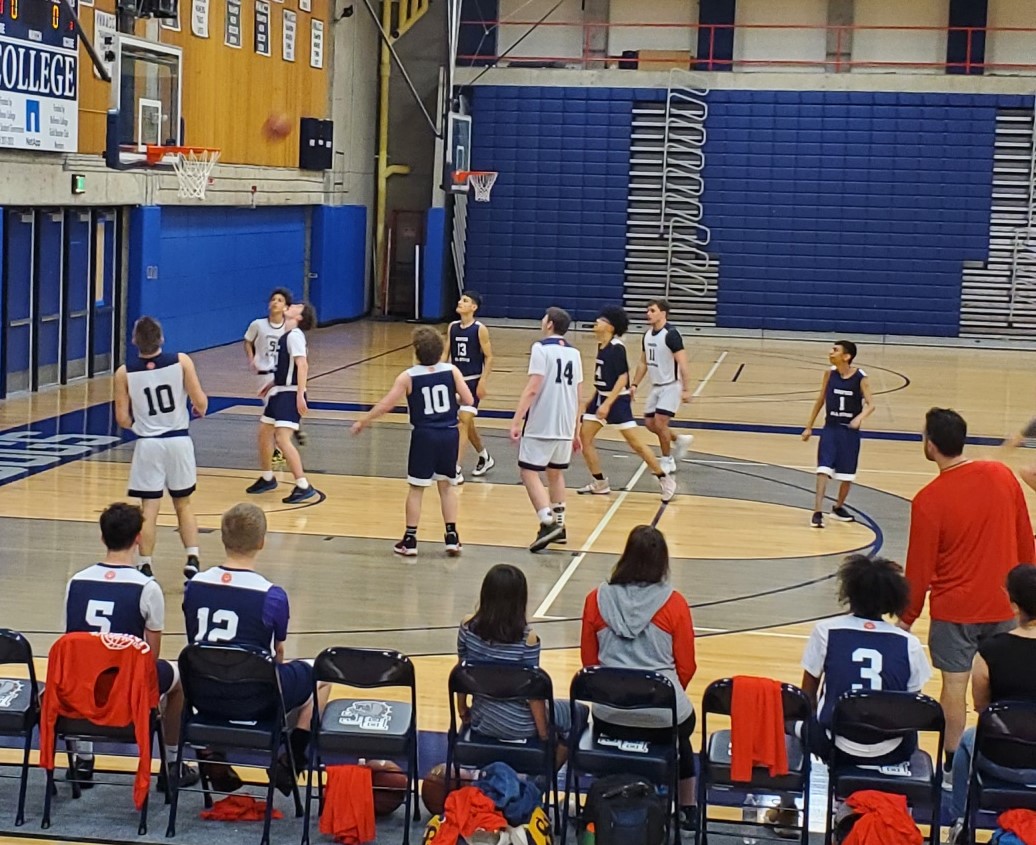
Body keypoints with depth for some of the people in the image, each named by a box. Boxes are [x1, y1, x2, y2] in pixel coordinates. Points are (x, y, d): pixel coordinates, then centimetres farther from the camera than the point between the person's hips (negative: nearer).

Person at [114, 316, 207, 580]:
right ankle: (192, 559, 5)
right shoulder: (181, 361, -8)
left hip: (148, 444, -1)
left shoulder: (124, 373, -7)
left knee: (149, 509, 6)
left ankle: (146, 568, 6)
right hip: (179, 441, 1)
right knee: (183, 505, 16)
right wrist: (201, 410, 15)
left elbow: (123, 419, -4)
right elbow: (200, 402, -8)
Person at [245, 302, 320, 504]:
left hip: (290, 394, -10)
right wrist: (274, 383, 26)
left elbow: (302, 365, -24)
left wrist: (300, 395, -29)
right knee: (264, 432, 19)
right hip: (280, 391, 10)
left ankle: (303, 486, -16)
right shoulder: (287, 335, 13)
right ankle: (267, 478, 36)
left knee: (282, 439, -18)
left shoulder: (294, 335, -15)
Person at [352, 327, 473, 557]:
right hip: (449, 434, 2)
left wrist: (362, 421, 4)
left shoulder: (408, 377, -8)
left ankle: (410, 540, 12)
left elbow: (386, 404, -8)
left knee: (416, 488, 9)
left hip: (424, 435, -2)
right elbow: (468, 400, -6)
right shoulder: (451, 371, -4)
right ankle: (452, 537, 13)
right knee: (447, 485, 15)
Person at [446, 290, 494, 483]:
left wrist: (483, 382, -15)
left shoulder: (480, 329, -10)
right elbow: (446, 354, 10)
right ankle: (485, 458, 37)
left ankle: (456, 469, -16)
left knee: (464, 421, -14)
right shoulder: (452, 327, 6)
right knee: (467, 423, 16)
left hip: (472, 381, -6)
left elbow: (489, 357, -8)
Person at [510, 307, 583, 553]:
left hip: (540, 424, -7)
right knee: (556, 472, 19)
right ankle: (558, 526, 24)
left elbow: (532, 389, -17)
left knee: (529, 471, -2)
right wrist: (576, 430, 21)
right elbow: (579, 396, 14)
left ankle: (548, 523, -16)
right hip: (565, 426, 7)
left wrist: (516, 421, -17)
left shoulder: (541, 348, -9)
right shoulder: (574, 353, 12)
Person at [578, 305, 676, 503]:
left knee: (634, 442, -6)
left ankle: (665, 480, 6)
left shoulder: (617, 347, -18)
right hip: (601, 397, 9)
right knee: (584, 436, 3)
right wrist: (593, 399, 21)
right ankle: (600, 484, 13)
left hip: (617, 400, -9)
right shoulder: (601, 346, 7)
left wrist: (607, 404, -26)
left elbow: (623, 378, -22)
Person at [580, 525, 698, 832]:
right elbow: (686, 666, 1)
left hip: (610, 716, 1)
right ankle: (687, 809, 45)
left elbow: (589, 660, 8)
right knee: (681, 733, 36)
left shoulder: (597, 599, -1)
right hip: (663, 715, -1)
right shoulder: (674, 603, -6)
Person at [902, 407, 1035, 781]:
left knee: (954, 684, 6)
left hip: (955, 609, -4)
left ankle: (952, 761, 14)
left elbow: (919, 567, -9)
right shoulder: (1002, 476, -5)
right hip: (1003, 605, 4)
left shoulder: (929, 500, -16)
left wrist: (907, 617, 3)